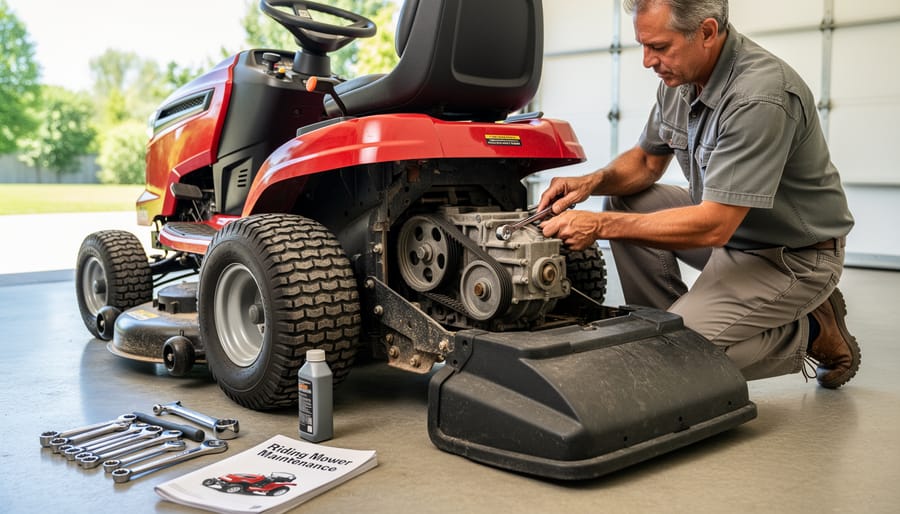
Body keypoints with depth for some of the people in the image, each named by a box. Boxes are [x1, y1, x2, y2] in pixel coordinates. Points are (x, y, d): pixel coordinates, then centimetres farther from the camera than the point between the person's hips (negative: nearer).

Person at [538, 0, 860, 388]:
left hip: (792, 253, -8)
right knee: (623, 201, -1)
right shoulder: (679, 78, -4)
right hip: (728, 227, 8)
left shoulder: (760, 97, -31)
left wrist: (600, 226, -32)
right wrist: (593, 182, -12)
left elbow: (714, 226, -33)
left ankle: (813, 332, 4)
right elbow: (647, 160, 10)